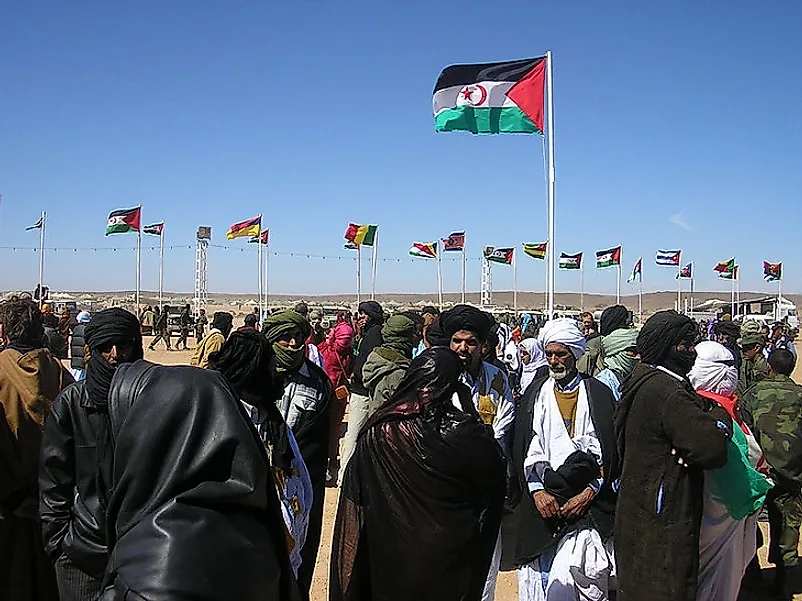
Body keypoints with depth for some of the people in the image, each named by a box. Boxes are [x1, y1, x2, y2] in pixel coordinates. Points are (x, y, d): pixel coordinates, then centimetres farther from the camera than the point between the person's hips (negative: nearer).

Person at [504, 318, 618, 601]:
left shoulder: (598, 394, 4)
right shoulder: (536, 393, 11)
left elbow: (609, 452, 1)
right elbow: (525, 448, 7)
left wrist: (589, 493, -8)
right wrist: (537, 491, -4)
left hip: (585, 501, -2)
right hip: (541, 500, 3)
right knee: (536, 578, 1)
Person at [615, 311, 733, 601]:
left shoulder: (641, 383, 11)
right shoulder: (668, 392, -22)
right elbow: (712, 448, -25)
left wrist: (706, 409, -6)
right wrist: (721, 414, -6)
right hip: (665, 522, -10)